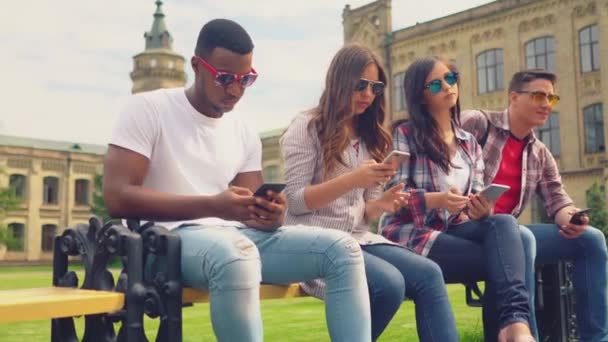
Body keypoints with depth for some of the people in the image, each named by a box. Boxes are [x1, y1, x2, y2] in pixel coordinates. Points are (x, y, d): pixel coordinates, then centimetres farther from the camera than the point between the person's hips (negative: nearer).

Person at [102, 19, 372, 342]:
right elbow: (117, 197, -13)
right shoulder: (147, 109, -3)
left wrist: (271, 216, -17)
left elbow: (251, 216, 10)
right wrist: (213, 206, -22)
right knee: (235, 254, -40)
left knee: (342, 248, -11)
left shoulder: (245, 136, 14)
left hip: (236, 236, 6)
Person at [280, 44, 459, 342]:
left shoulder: (370, 137, 19)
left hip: (359, 238, 6)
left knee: (428, 274, -21)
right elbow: (294, 201, -9)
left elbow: (364, 212, 15)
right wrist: (352, 180, -20)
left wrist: (382, 204, -9)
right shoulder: (307, 127, -1)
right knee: (390, 283, -30)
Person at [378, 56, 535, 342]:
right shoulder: (404, 135, -1)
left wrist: (481, 209, -16)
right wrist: (437, 200, -29)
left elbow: (476, 201, 10)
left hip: (453, 230, 5)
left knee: (504, 223, -28)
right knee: (502, 260, -25)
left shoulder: (470, 143, 17)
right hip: (411, 233, -5)